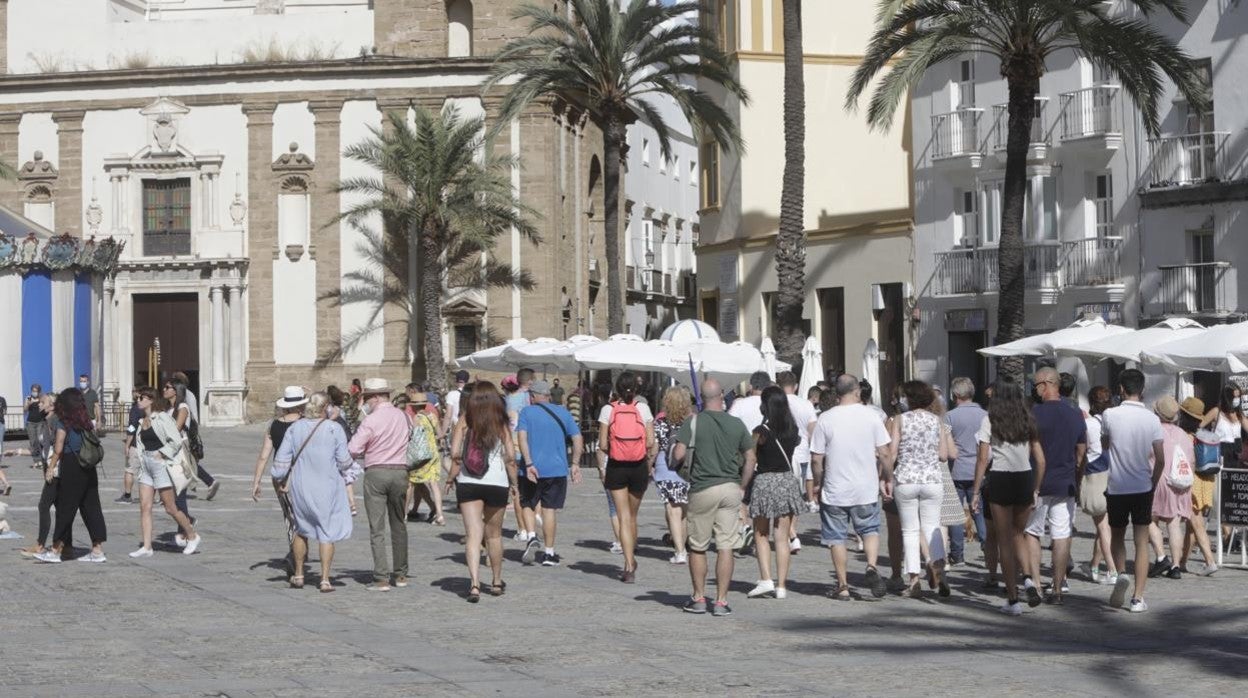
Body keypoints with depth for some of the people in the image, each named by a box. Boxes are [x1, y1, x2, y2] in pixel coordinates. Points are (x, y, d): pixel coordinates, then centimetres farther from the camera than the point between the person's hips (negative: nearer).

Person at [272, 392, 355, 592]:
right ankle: (325, 579, 2)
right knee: (326, 533, 6)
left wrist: (277, 477, 17)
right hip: (327, 488, -3)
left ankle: (298, 576, 25)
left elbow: (281, 459, 1)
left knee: (301, 530, 20)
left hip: (300, 487, 3)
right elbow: (344, 461, -7)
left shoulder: (294, 428, -2)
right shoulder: (335, 430, -11)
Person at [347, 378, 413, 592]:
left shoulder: (371, 421, -11)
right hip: (400, 471, 5)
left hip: (376, 472, -5)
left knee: (377, 528, -2)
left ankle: (381, 578, -7)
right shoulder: (402, 417, 5)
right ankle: (401, 574, 22)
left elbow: (353, 450, -14)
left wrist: (365, 452, 6)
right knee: (399, 524, 16)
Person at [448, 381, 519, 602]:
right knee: (494, 534, 16)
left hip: (468, 483, -1)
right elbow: (510, 457, -3)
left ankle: (474, 584, -19)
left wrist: (451, 478, 4)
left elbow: (455, 454, -8)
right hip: (497, 482, 1)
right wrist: (514, 482, 8)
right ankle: (497, 582, 28)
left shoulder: (464, 422, -1)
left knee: (473, 534, -4)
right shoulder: (501, 424, 0)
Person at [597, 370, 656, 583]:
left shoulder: (608, 409, -4)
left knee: (624, 517, 1)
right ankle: (631, 560, 31)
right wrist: (649, 467, 8)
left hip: (616, 467, -1)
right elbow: (651, 442, -4)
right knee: (632, 515, 18)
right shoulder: (643, 408, -2)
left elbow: (602, 444, -5)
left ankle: (629, 566, -9)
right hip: (639, 467, 1)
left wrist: (602, 469, 9)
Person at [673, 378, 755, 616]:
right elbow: (750, 458, 6)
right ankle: (721, 601, 3)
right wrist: (742, 486, 14)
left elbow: (678, 454, -14)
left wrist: (683, 463, 9)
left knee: (697, 547, 11)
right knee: (726, 547, 3)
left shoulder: (693, 422, -7)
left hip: (703, 488, -2)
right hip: (731, 488, 2)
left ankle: (699, 598, 16)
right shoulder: (737, 424, 3)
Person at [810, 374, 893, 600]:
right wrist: (887, 479, 10)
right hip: (866, 490, 1)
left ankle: (843, 586, 10)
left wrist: (819, 485, 9)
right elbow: (885, 453, -3)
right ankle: (872, 566, -7)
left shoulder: (825, 419, -6)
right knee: (870, 530, 18)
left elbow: (816, 459, -4)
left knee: (837, 538, 9)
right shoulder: (871, 416, -4)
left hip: (835, 490, -1)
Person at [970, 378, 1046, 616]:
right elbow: (1040, 459, 6)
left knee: (1005, 540, 5)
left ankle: (1012, 600, 6)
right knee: (1018, 535, 19)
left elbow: (983, 459, -7)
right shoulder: (1027, 420, 7)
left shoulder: (990, 421, -3)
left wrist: (976, 491, -3)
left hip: (1000, 480, -3)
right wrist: (1036, 489, 15)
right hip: (1025, 480, 3)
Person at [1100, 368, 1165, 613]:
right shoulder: (1152, 419, -5)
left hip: (1116, 487, 0)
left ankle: (1121, 574, -6)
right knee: (1141, 542, 5)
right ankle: (1138, 598, 1)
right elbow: (1160, 460, -3)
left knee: (1117, 536, 19)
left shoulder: (1110, 415, -8)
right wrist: (1153, 483, 10)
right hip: (1143, 488, 0)